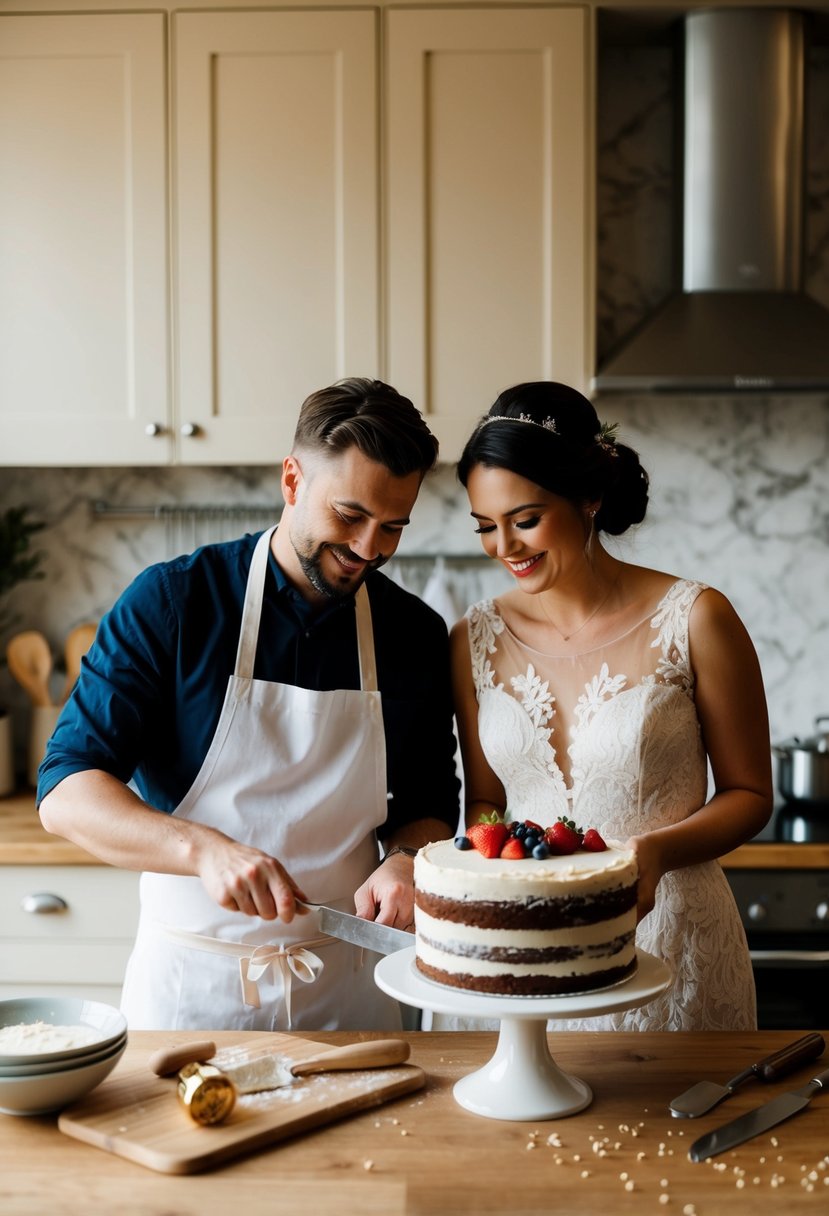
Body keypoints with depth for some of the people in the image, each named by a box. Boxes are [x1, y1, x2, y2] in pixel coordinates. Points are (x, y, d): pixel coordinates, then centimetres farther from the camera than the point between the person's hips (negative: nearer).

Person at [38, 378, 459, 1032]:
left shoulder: (418, 635, 0)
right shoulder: (173, 601, -10)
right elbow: (66, 792, -14)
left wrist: (406, 861, -13)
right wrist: (204, 849, -31)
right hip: (190, 986, -2)